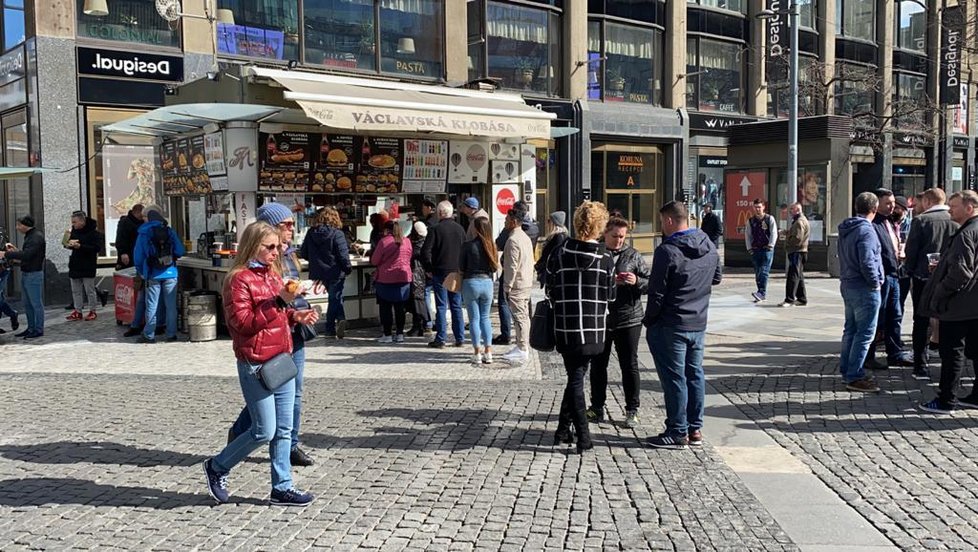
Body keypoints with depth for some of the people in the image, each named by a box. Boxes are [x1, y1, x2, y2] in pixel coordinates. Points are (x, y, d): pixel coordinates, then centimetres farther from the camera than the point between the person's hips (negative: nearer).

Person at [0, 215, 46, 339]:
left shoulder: (37, 237, -17)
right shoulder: (29, 236, 15)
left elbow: (26, 255, -27)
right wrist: (15, 250, 9)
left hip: (34, 274, -10)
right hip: (25, 274, 10)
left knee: (36, 303, -3)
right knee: (27, 304, 15)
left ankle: (39, 330, 3)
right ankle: (31, 328, 23)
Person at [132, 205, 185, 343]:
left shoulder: (143, 234, -1)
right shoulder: (170, 232, 0)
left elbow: (138, 256, 0)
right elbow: (180, 252, -2)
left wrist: (141, 272, 14)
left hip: (153, 275, -1)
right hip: (170, 274, 1)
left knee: (151, 305, 5)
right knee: (171, 305, 7)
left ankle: (149, 335, 8)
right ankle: (171, 334, 10)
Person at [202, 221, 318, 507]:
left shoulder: (272, 274, 16)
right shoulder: (239, 279, -11)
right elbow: (243, 322, -19)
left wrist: (295, 316, 6)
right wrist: (278, 302, -23)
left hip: (282, 360, 8)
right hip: (256, 364, -8)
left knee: (283, 429, 9)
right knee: (264, 431, -3)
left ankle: (282, 487, 18)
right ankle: (217, 467, 18)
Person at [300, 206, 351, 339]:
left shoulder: (311, 234, 1)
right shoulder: (337, 234, -12)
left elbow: (303, 254, 6)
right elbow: (343, 254, -15)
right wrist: (348, 268, 0)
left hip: (319, 273, 4)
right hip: (335, 273, -4)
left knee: (334, 298, 15)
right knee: (335, 299, 8)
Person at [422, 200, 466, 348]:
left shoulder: (435, 229, -10)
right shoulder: (460, 229, 4)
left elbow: (425, 252, -13)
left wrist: (429, 269, -1)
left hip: (440, 272, -4)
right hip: (457, 273, 4)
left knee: (441, 307, 0)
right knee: (456, 306, 10)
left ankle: (440, 339, 2)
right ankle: (460, 338, 12)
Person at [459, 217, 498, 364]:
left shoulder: (468, 245, -11)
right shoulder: (491, 246, -1)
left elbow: (461, 269, -6)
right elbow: (495, 268, 5)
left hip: (471, 282, -3)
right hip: (487, 282, 3)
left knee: (474, 319, 5)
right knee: (485, 318, 13)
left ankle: (477, 354, 6)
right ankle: (488, 353, 11)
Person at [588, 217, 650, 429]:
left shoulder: (633, 255, 2)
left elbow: (650, 283, 3)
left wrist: (637, 282, -18)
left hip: (628, 319, -1)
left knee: (630, 365, 4)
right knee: (598, 365, 11)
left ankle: (632, 410, 15)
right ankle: (597, 407, 25)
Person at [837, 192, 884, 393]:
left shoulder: (846, 229, 10)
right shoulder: (866, 231, -19)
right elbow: (867, 262, -25)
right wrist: (875, 282, -12)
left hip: (847, 285, 9)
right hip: (864, 289, -9)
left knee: (851, 329, 17)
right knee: (865, 333, -3)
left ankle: (846, 370, 26)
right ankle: (854, 377, -1)